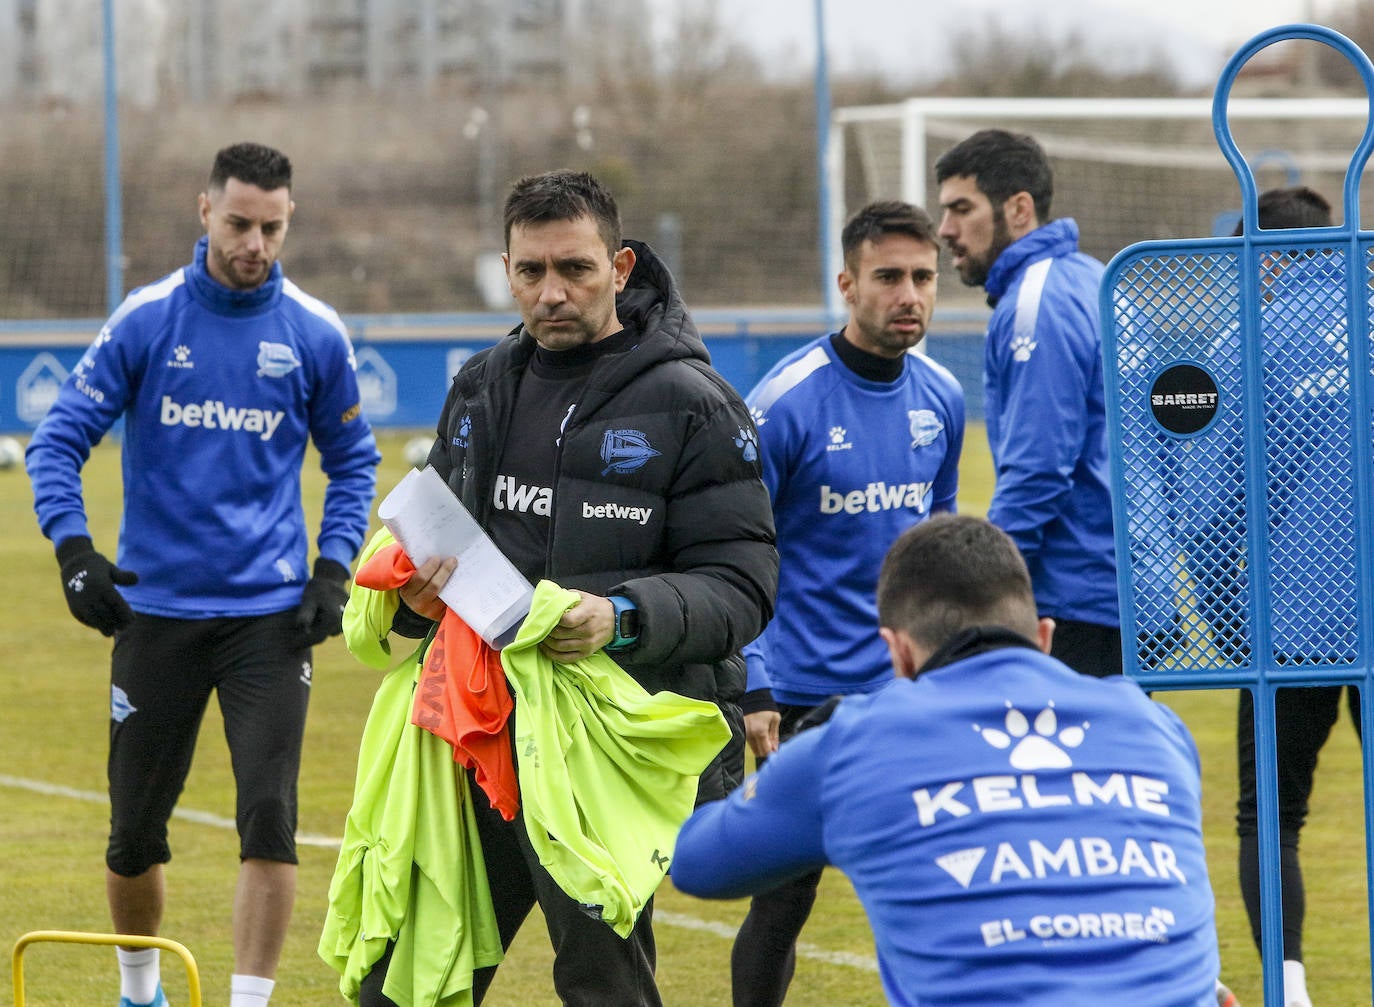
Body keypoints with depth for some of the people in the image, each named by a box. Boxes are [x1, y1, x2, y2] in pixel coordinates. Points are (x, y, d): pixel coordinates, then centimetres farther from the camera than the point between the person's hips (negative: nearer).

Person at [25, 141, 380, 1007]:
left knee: (270, 817, -14)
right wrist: (73, 549, -15)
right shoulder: (145, 321, -3)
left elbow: (354, 458, 13)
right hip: (156, 609, 0)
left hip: (271, 612, 0)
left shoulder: (316, 335, 0)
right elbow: (60, 439, 0)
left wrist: (335, 566, 0)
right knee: (135, 830, 8)